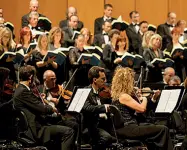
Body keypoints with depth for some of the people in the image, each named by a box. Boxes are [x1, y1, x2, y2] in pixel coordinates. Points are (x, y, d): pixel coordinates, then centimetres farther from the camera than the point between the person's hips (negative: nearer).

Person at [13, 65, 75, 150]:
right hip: (36, 130, -11)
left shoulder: (20, 90, 14)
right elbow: (42, 109, -20)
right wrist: (52, 108, -2)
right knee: (68, 132, -16)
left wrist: (41, 100, 11)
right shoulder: (23, 91, -19)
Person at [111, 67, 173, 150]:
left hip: (124, 128, 10)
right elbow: (142, 108, -21)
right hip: (127, 129, -10)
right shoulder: (124, 96, -19)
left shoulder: (117, 94, 11)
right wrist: (144, 99, -2)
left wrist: (138, 98, 9)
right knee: (163, 130, -10)